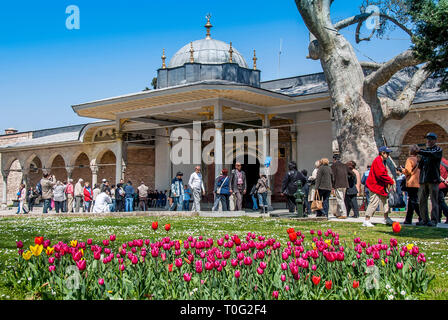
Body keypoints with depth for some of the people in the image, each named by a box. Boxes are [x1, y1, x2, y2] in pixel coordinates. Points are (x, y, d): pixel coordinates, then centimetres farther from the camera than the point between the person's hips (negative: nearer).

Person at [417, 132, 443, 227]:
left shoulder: (438, 149, 5)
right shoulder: (425, 150, 21)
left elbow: (432, 154, -19)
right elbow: (420, 166, 17)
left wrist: (419, 151, -24)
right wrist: (420, 161, -4)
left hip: (433, 179, -6)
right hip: (423, 179, 6)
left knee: (434, 200, -6)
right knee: (422, 200, 3)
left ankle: (434, 220, -5)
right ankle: (424, 219, 9)